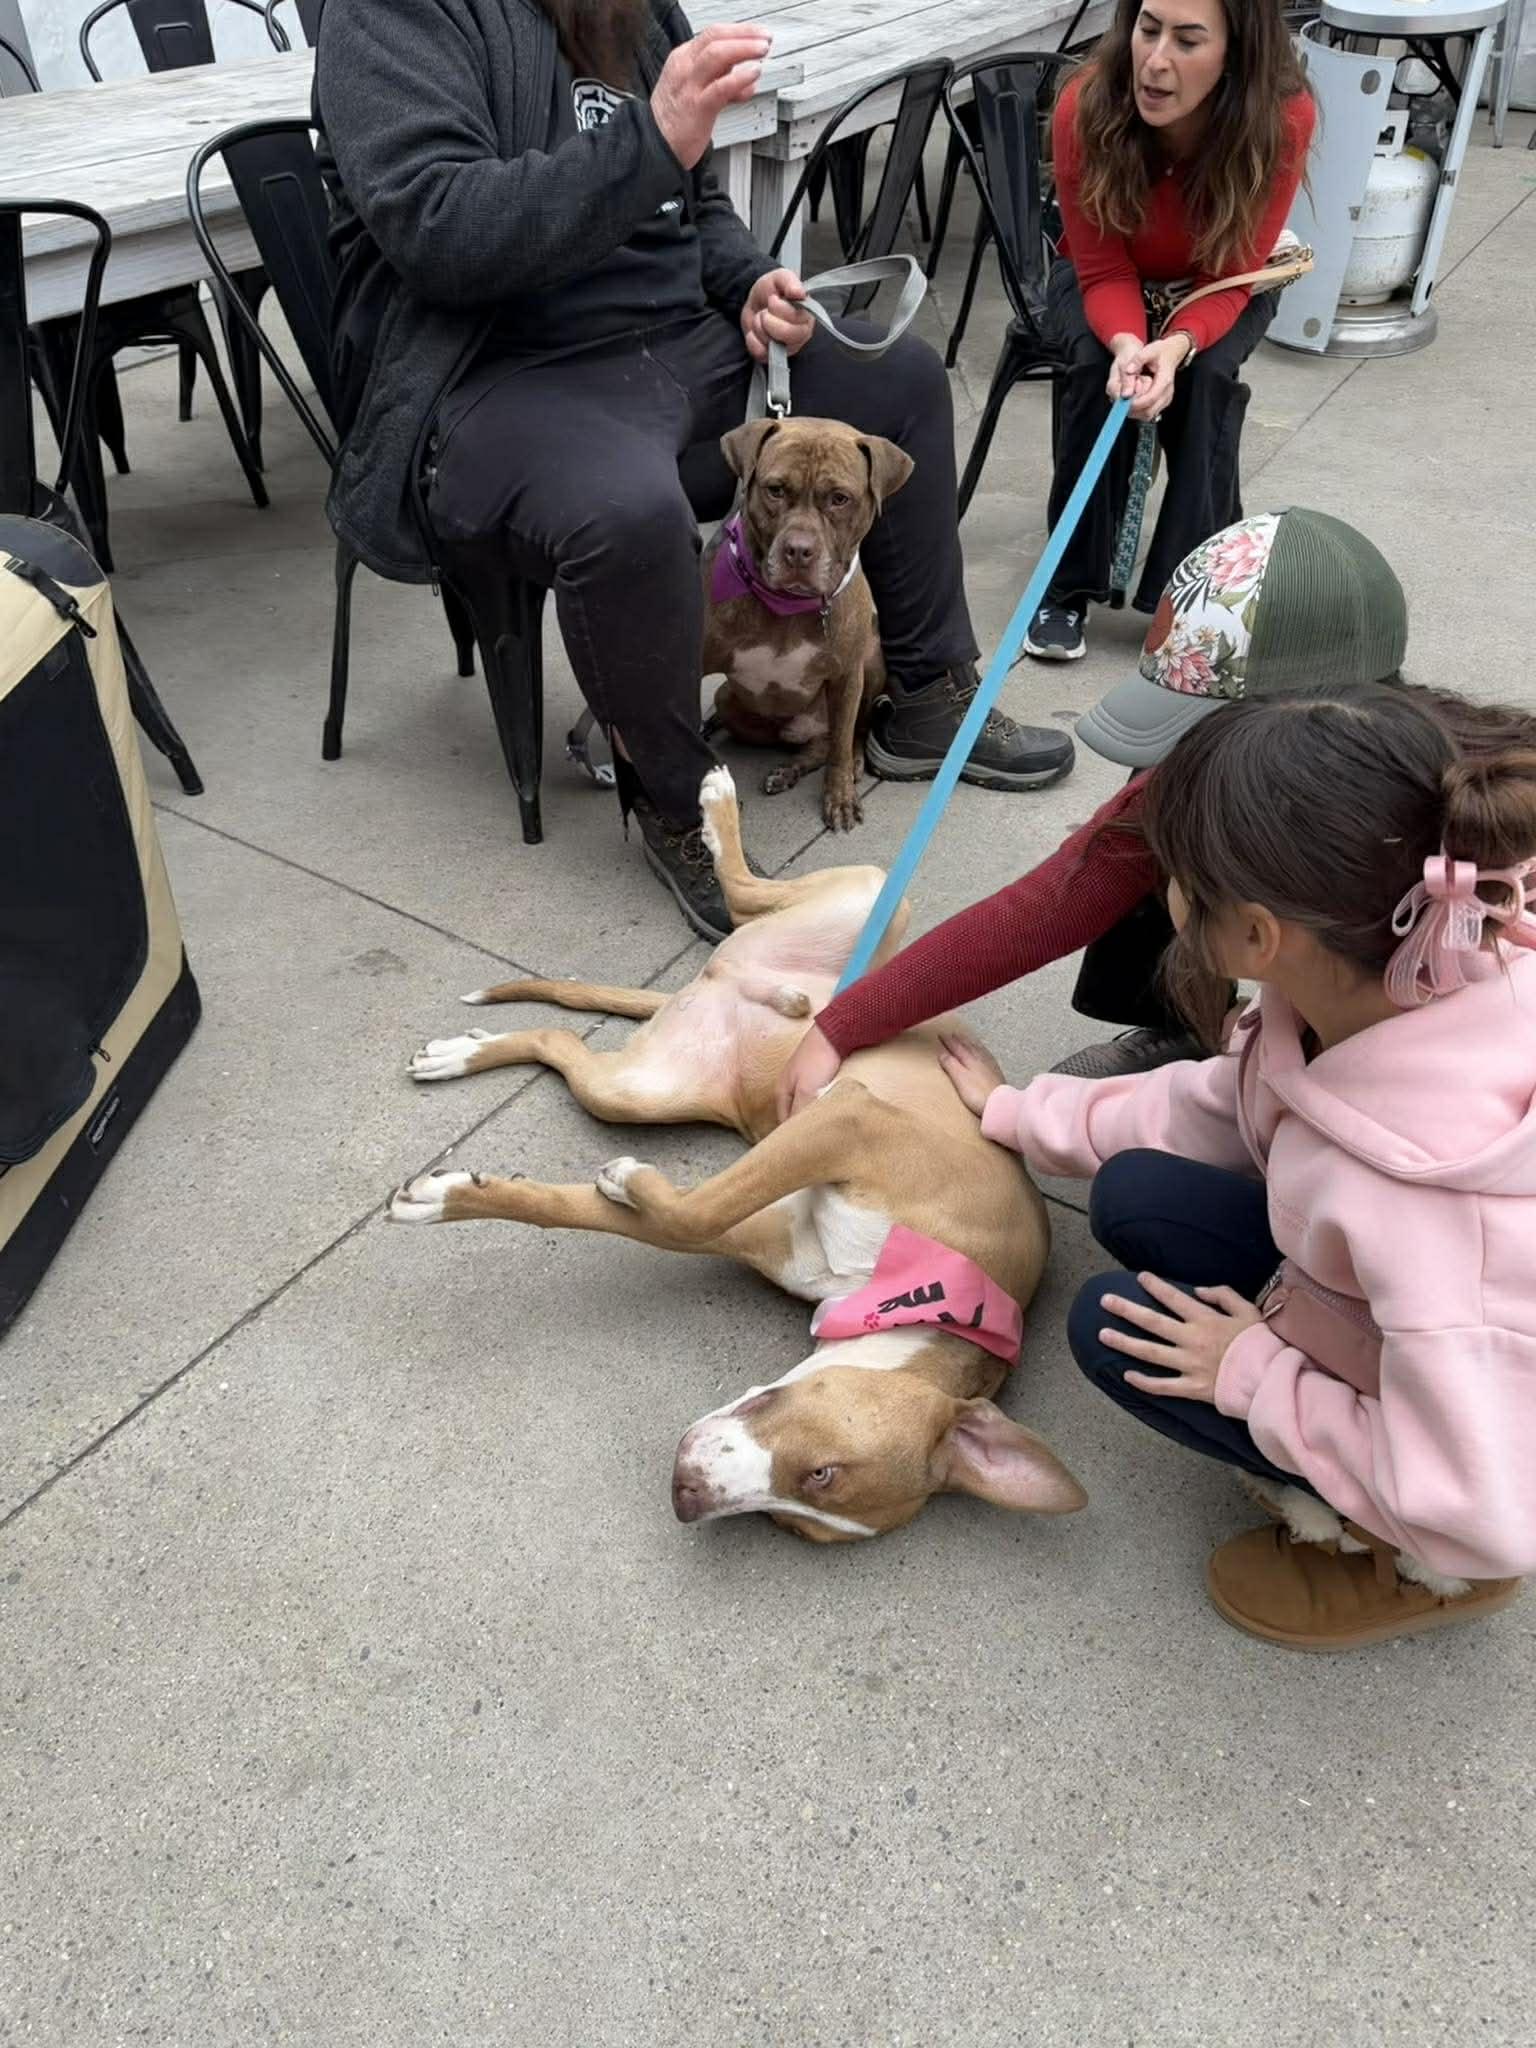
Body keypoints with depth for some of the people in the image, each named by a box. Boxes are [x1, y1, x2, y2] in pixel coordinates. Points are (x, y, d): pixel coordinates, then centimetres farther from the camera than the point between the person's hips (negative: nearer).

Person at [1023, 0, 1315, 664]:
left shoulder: (1283, 118, -30)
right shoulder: (1085, 107, -29)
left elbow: (1233, 277, -23)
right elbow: (1103, 271, -22)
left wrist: (1179, 344, -44)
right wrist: (1126, 344, -43)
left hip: (1220, 285, 0)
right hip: (1104, 279, 0)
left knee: (1206, 378, -29)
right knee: (1095, 368, -29)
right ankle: (1070, 584, -16)